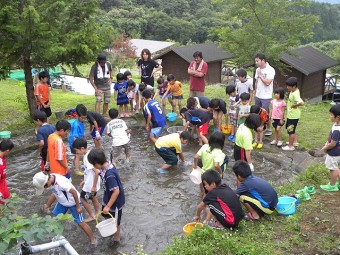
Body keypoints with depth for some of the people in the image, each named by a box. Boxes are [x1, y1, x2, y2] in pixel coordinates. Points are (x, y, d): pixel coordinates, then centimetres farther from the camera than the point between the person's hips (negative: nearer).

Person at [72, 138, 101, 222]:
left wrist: (94, 186, -25)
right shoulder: (88, 154, 1)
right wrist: (84, 181, 17)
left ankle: (91, 216, 24)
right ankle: (97, 214, 41)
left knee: (83, 199, 9)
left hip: (90, 185, -9)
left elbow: (97, 172, -33)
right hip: (89, 182, 9)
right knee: (93, 197, 24)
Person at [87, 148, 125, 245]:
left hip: (115, 202, -9)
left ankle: (116, 238, 41)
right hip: (108, 198, 9)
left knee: (115, 221, 16)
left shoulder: (109, 175, -37)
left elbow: (116, 191, -34)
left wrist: (108, 206, -27)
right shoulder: (107, 166, -9)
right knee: (106, 215, 29)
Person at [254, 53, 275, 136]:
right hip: (258, 96, 6)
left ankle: (268, 129, 18)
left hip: (266, 97, -6)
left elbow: (267, 83, -24)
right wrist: (255, 93, 14)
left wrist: (260, 75, -15)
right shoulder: (258, 69, 6)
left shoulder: (270, 70, -15)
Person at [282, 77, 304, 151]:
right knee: (291, 129, 24)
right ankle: (295, 142, 39)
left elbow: (302, 103, -41)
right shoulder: (294, 91, 2)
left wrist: (295, 105, -26)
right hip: (291, 114, 10)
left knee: (291, 131, 4)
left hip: (293, 116, -10)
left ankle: (290, 146, 17)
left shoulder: (295, 94, -28)